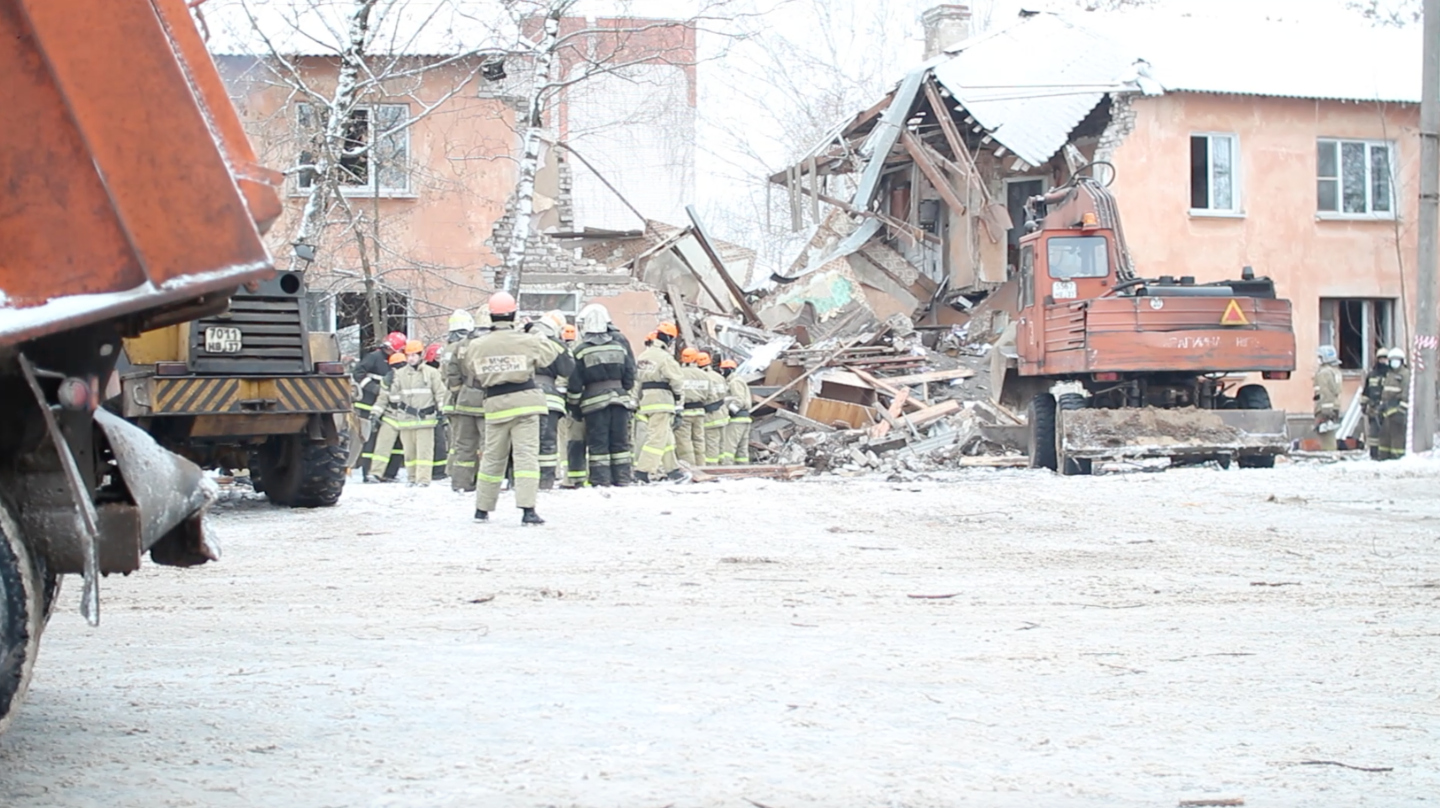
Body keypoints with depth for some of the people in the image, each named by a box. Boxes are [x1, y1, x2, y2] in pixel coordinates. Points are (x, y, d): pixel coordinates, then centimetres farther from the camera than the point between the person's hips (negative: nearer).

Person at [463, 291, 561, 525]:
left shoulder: (476, 346, -2)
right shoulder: (527, 341, -9)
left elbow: (474, 374, 10)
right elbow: (554, 353, 5)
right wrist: (538, 335, 19)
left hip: (496, 404, 3)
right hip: (525, 401, -3)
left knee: (492, 458, 15)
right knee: (526, 455, -5)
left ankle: (482, 509, 24)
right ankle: (527, 509, -15)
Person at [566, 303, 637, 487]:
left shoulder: (581, 352, -6)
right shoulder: (619, 347, 6)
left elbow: (574, 384, -5)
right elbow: (630, 375, 9)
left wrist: (574, 406, 4)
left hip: (594, 402, -4)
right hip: (619, 398, 4)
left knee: (598, 444, -1)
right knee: (620, 442, 8)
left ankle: (600, 481, -4)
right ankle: (622, 479, 8)